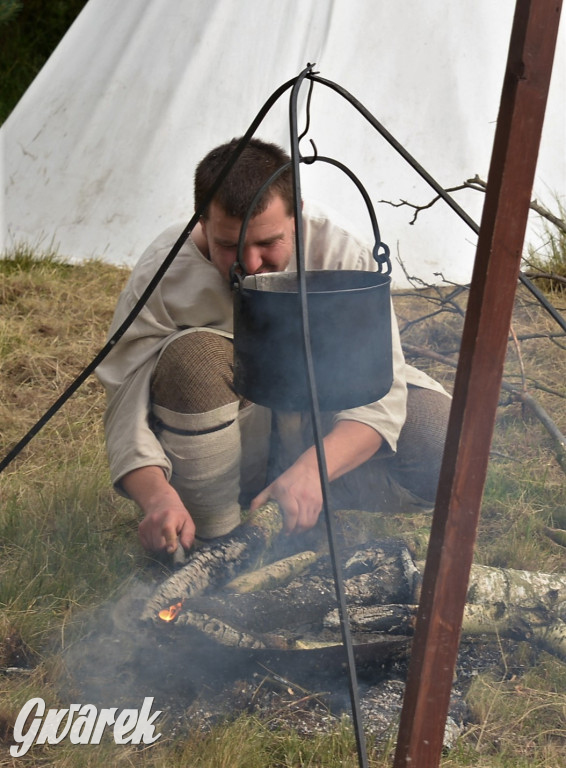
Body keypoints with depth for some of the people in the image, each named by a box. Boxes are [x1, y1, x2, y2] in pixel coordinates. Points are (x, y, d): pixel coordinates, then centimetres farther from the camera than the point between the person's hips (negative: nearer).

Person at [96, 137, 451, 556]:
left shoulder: (341, 254, -20)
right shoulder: (163, 275, -22)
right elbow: (128, 411, -24)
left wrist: (312, 469, -40)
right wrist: (158, 495, -43)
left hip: (319, 434, 1)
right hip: (227, 450, -1)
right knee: (191, 358, -34)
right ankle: (210, 537, -16)